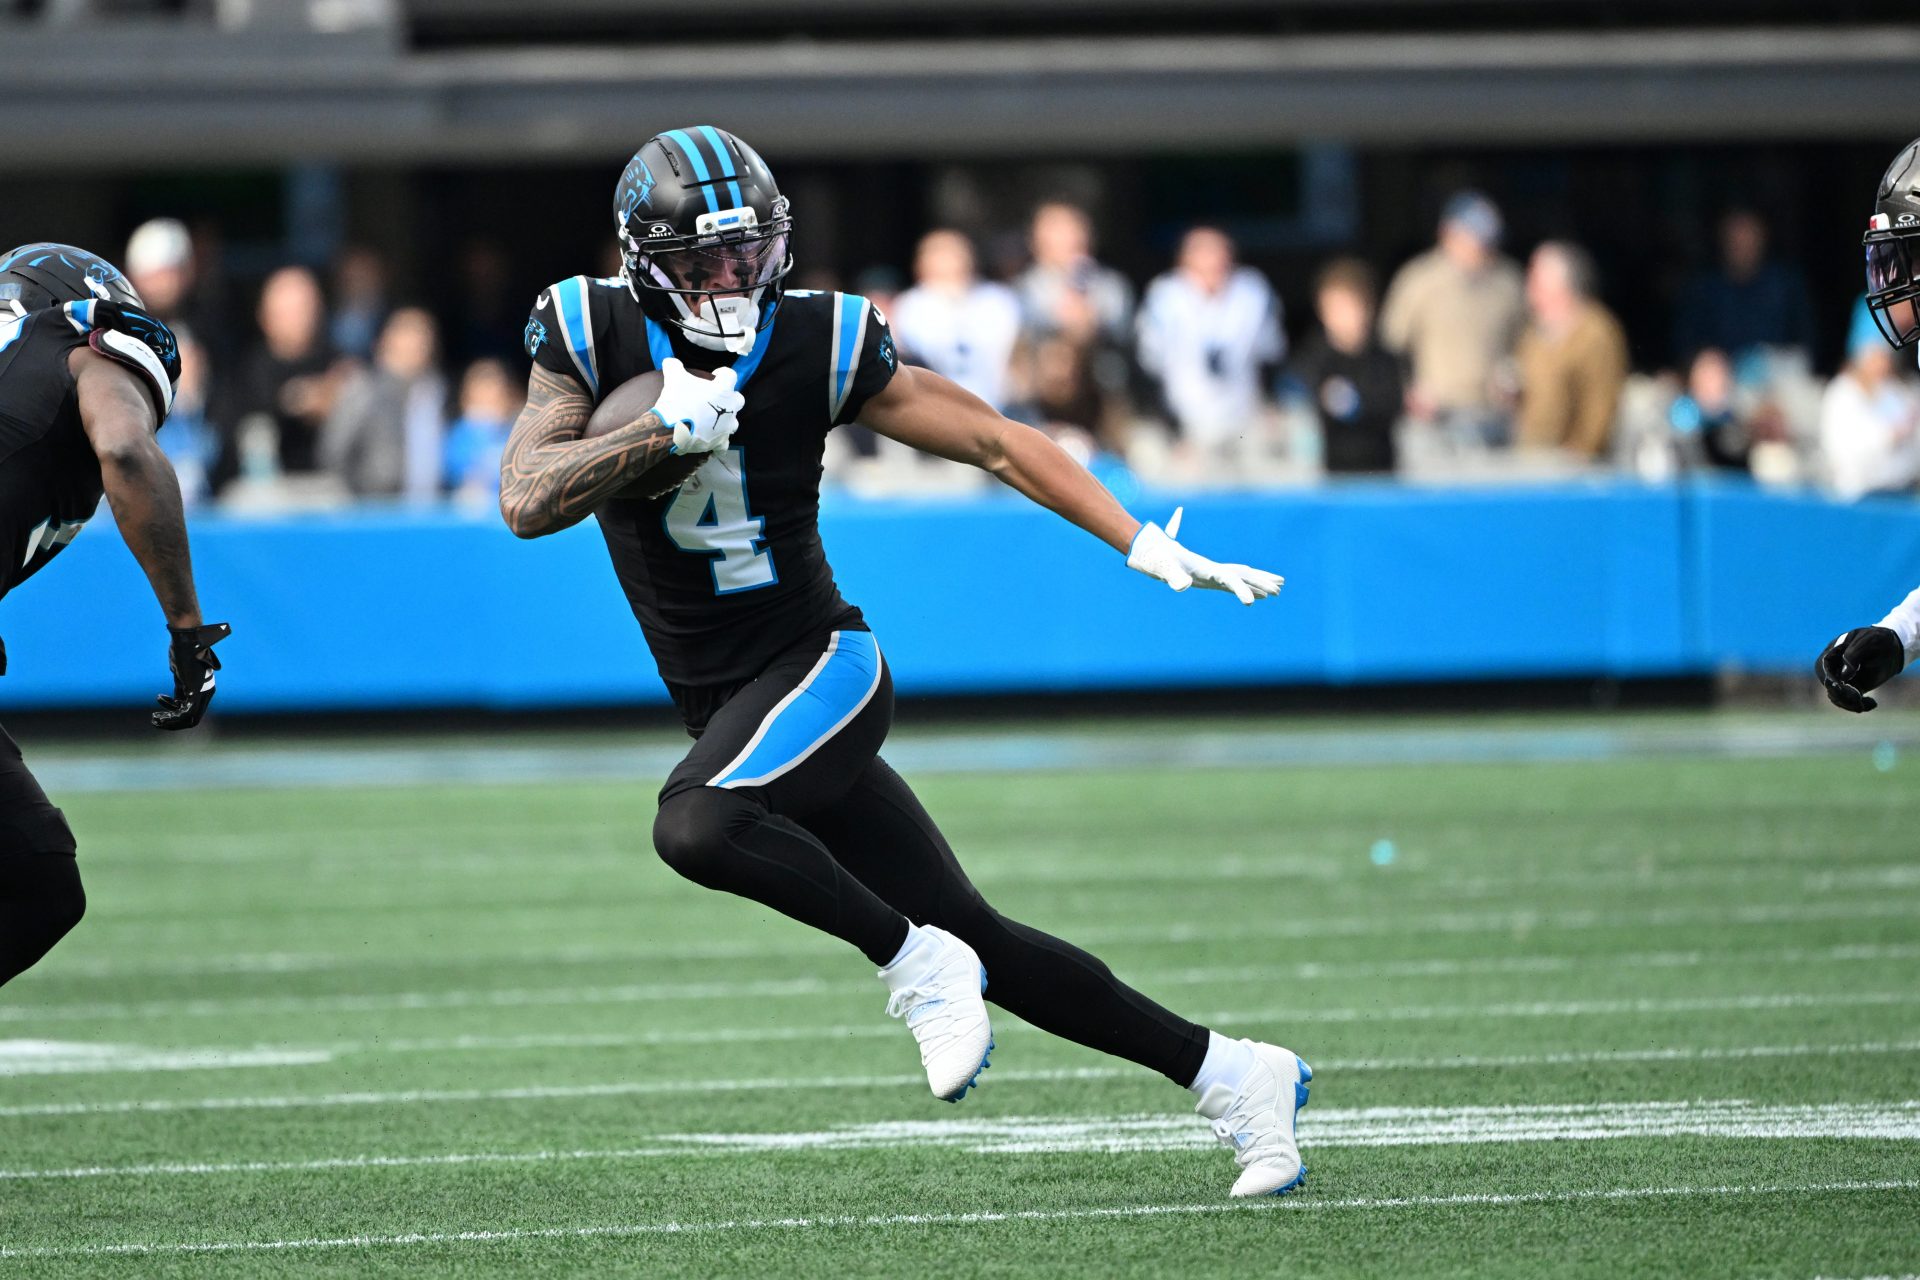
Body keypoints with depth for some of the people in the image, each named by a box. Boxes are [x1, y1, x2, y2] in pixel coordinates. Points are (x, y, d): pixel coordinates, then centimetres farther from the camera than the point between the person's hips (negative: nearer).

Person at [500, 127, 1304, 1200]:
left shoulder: (821, 346, -9)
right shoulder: (594, 336, -4)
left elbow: (998, 442, -5)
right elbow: (526, 502, -14)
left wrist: (1145, 545, -11)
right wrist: (666, 433, -25)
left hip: (819, 668, -4)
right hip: (727, 707, 4)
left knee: (696, 825, -34)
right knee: (980, 947, 3)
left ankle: (917, 964, -16)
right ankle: (1230, 1074, 12)